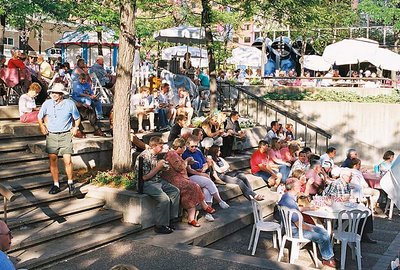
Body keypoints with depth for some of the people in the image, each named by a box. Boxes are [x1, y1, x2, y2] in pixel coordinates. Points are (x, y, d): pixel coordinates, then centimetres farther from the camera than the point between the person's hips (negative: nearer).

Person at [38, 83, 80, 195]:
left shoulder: (70, 104, -1)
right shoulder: (47, 104, 1)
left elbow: (77, 118, 14)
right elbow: (40, 117, 19)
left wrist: (75, 127, 0)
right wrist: (42, 126, 7)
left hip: (65, 135, -2)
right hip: (51, 135, 2)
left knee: (67, 160, -8)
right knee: (53, 160, 2)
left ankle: (70, 183, 10)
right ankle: (56, 185, 14)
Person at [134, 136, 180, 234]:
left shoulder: (155, 155, 11)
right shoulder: (144, 157, -19)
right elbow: (145, 177, -22)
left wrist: (162, 166, 7)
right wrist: (158, 167, -16)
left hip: (158, 181, 10)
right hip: (146, 184, -10)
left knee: (175, 191, 0)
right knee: (164, 199, -27)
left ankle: (169, 218, 4)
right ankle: (160, 226, -14)